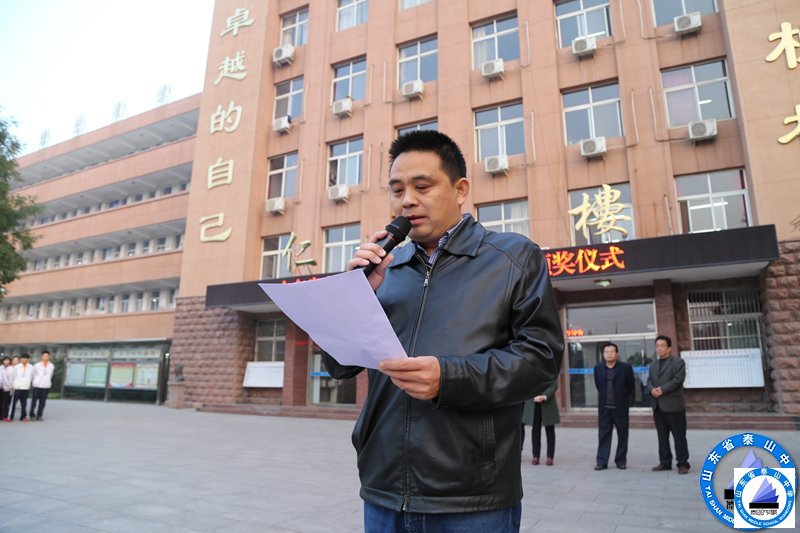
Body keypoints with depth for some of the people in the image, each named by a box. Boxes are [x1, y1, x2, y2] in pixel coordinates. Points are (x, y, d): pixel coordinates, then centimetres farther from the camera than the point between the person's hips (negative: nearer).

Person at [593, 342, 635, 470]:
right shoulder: (598, 368, 3)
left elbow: (631, 387, 3)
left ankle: (621, 460, 20)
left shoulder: (626, 367, -6)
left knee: (622, 435, 7)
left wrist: (624, 400, 10)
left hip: (621, 407, -2)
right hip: (604, 407, 2)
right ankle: (602, 461, 8)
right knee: (603, 435, 3)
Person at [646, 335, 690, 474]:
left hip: (673, 405, -6)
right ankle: (665, 462, 17)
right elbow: (649, 381, 12)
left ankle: (682, 463, 7)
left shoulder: (678, 362, -2)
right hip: (658, 406, 6)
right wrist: (652, 389, -10)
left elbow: (677, 380, -14)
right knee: (662, 436, 10)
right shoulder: (654, 364, 19)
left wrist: (662, 389, -18)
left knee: (679, 436, 0)